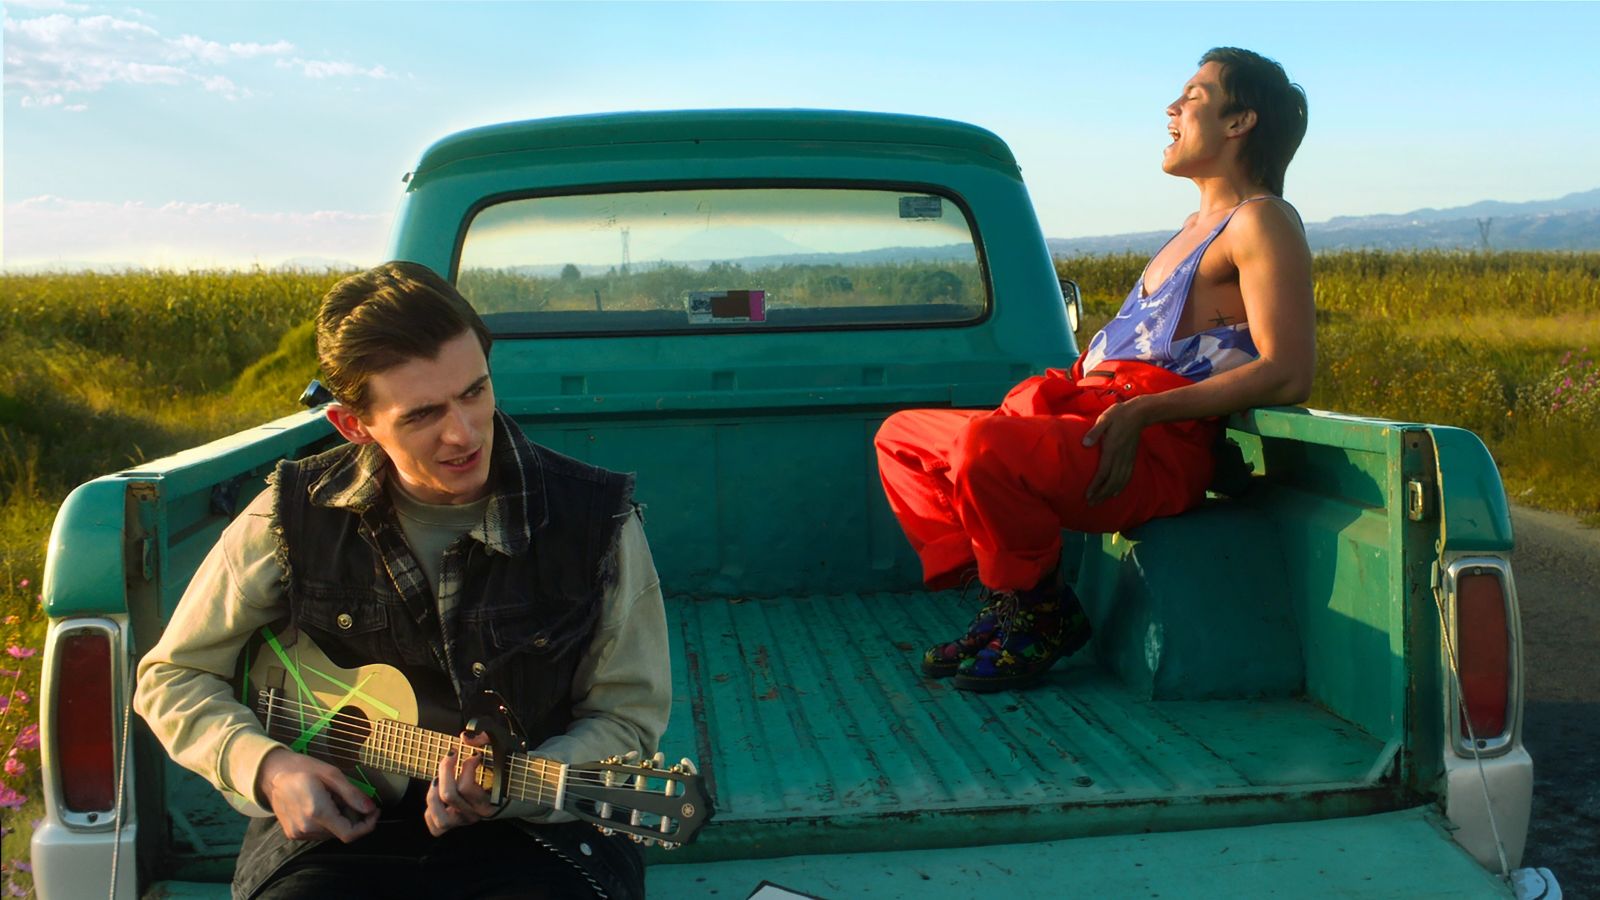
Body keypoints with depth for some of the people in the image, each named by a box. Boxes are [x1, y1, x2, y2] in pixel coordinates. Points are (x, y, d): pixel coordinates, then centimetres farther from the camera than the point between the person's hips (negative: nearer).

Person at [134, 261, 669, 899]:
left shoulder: (595, 521, -9)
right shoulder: (294, 517, -4)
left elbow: (627, 717, -2)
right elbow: (172, 676, 9)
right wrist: (266, 766, -10)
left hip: (535, 827, 0)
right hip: (338, 821, 1)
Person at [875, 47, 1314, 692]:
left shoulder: (1259, 221, -3)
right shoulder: (1196, 226, 26)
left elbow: (1287, 374, -15)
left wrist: (1141, 411, -21)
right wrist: (1061, 384, 13)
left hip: (1160, 447, -10)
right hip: (1088, 415, 10)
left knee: (985, 444, -36)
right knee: (900, 436, 8)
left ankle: (1042, 614, -11)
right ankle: (1004, 601, 2)